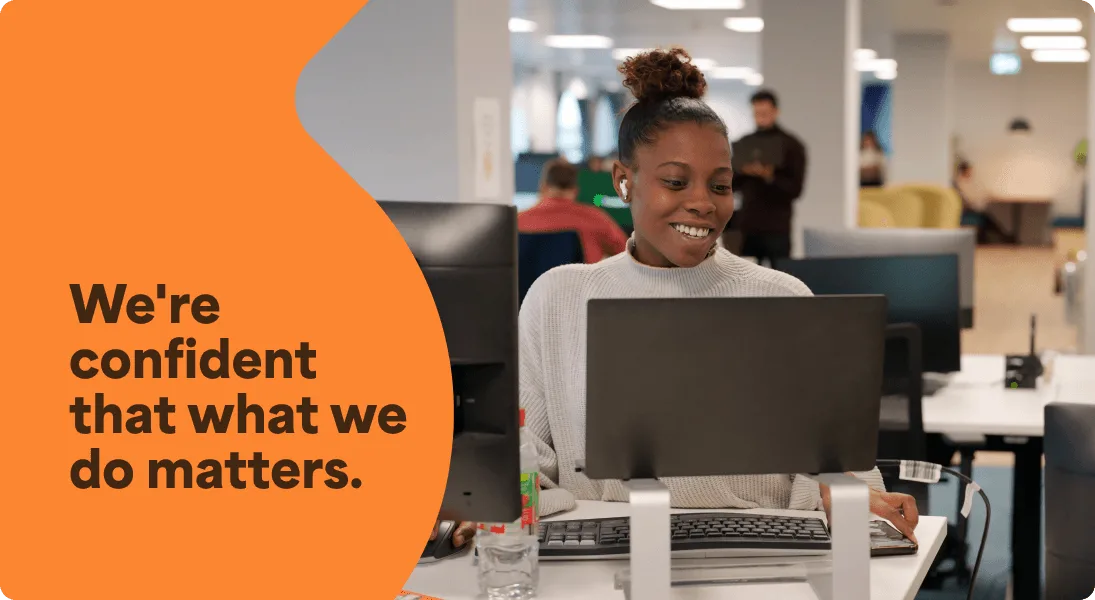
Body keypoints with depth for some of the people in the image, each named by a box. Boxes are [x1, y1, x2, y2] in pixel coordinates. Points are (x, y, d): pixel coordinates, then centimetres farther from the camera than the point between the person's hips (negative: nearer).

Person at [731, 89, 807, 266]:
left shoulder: (791, 145, 1)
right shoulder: (743, 143, 12)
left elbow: (795, 189, -5)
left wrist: (770, 177, -20)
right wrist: (743, 172, -9)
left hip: (777, 227, -3)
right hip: (747, 225, 3)